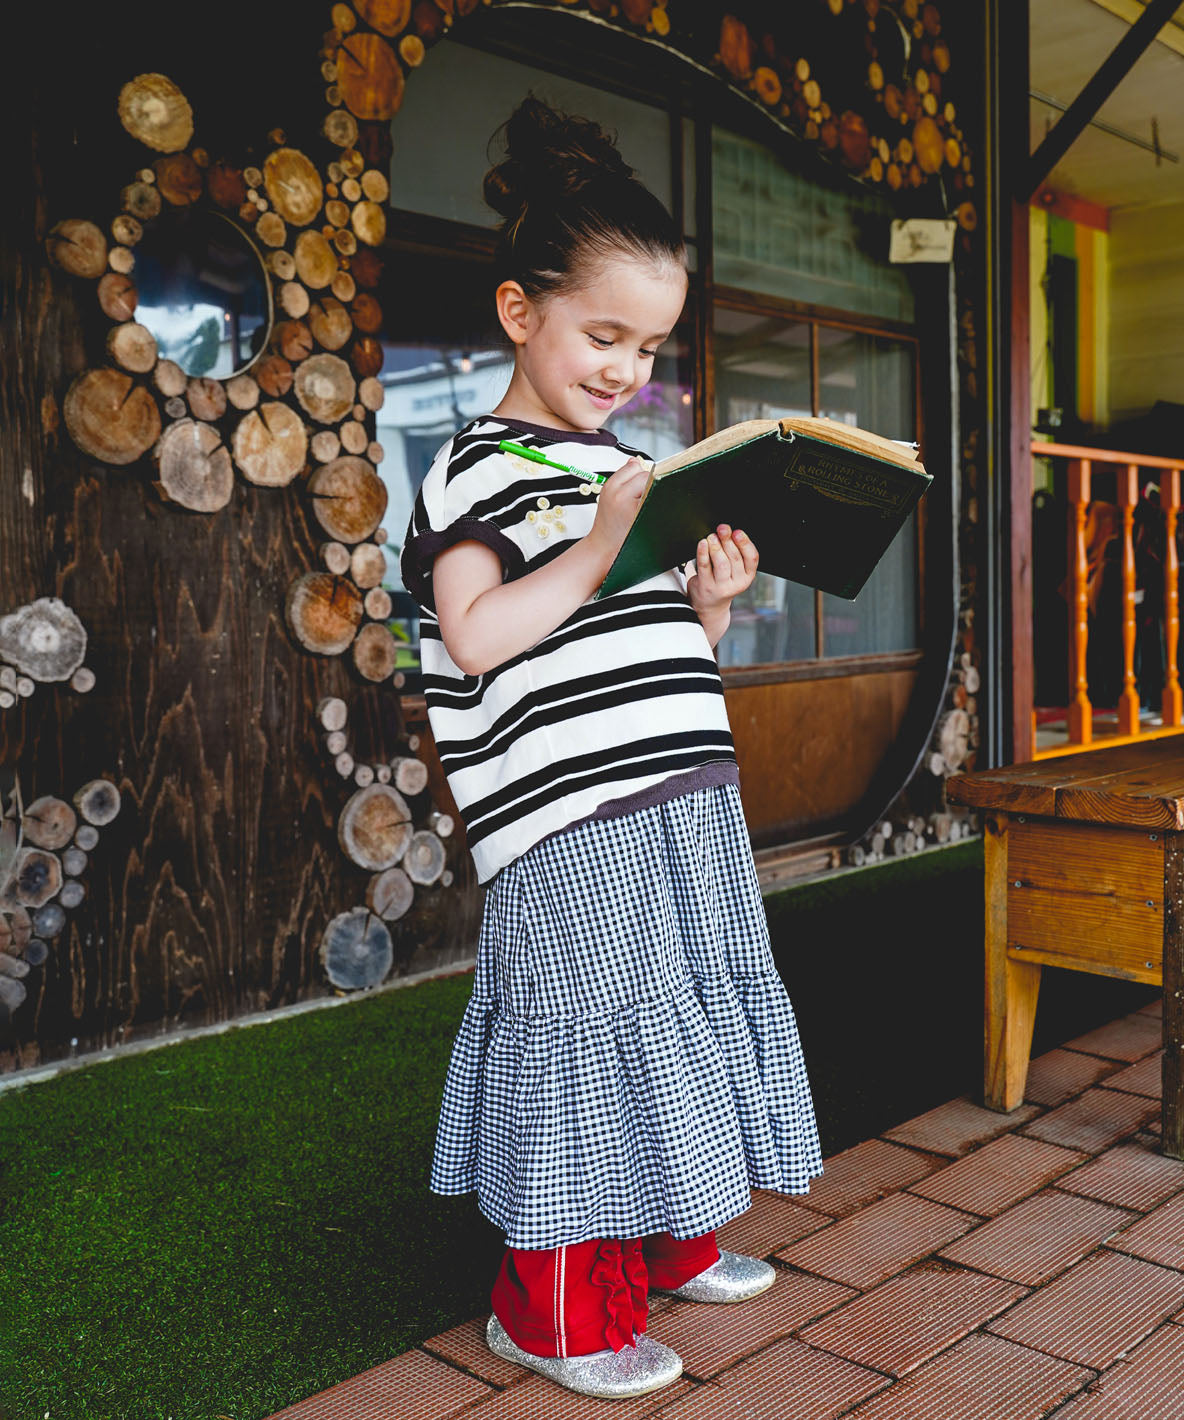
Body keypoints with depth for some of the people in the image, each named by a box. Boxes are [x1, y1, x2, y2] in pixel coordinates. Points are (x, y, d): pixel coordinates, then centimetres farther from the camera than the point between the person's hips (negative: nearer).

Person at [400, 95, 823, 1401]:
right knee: (595, 1031, -1)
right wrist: (600, 548, -19)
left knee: (683, 1022, 16)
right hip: (573, 821, -8)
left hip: (687, 801, 8)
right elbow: (474, 638, -17)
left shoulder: (630, 468, 18)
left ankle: (664, 1245, 38)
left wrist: (708, 601, 1)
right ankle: (554, 1310, 18)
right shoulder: (480, 464, -5)